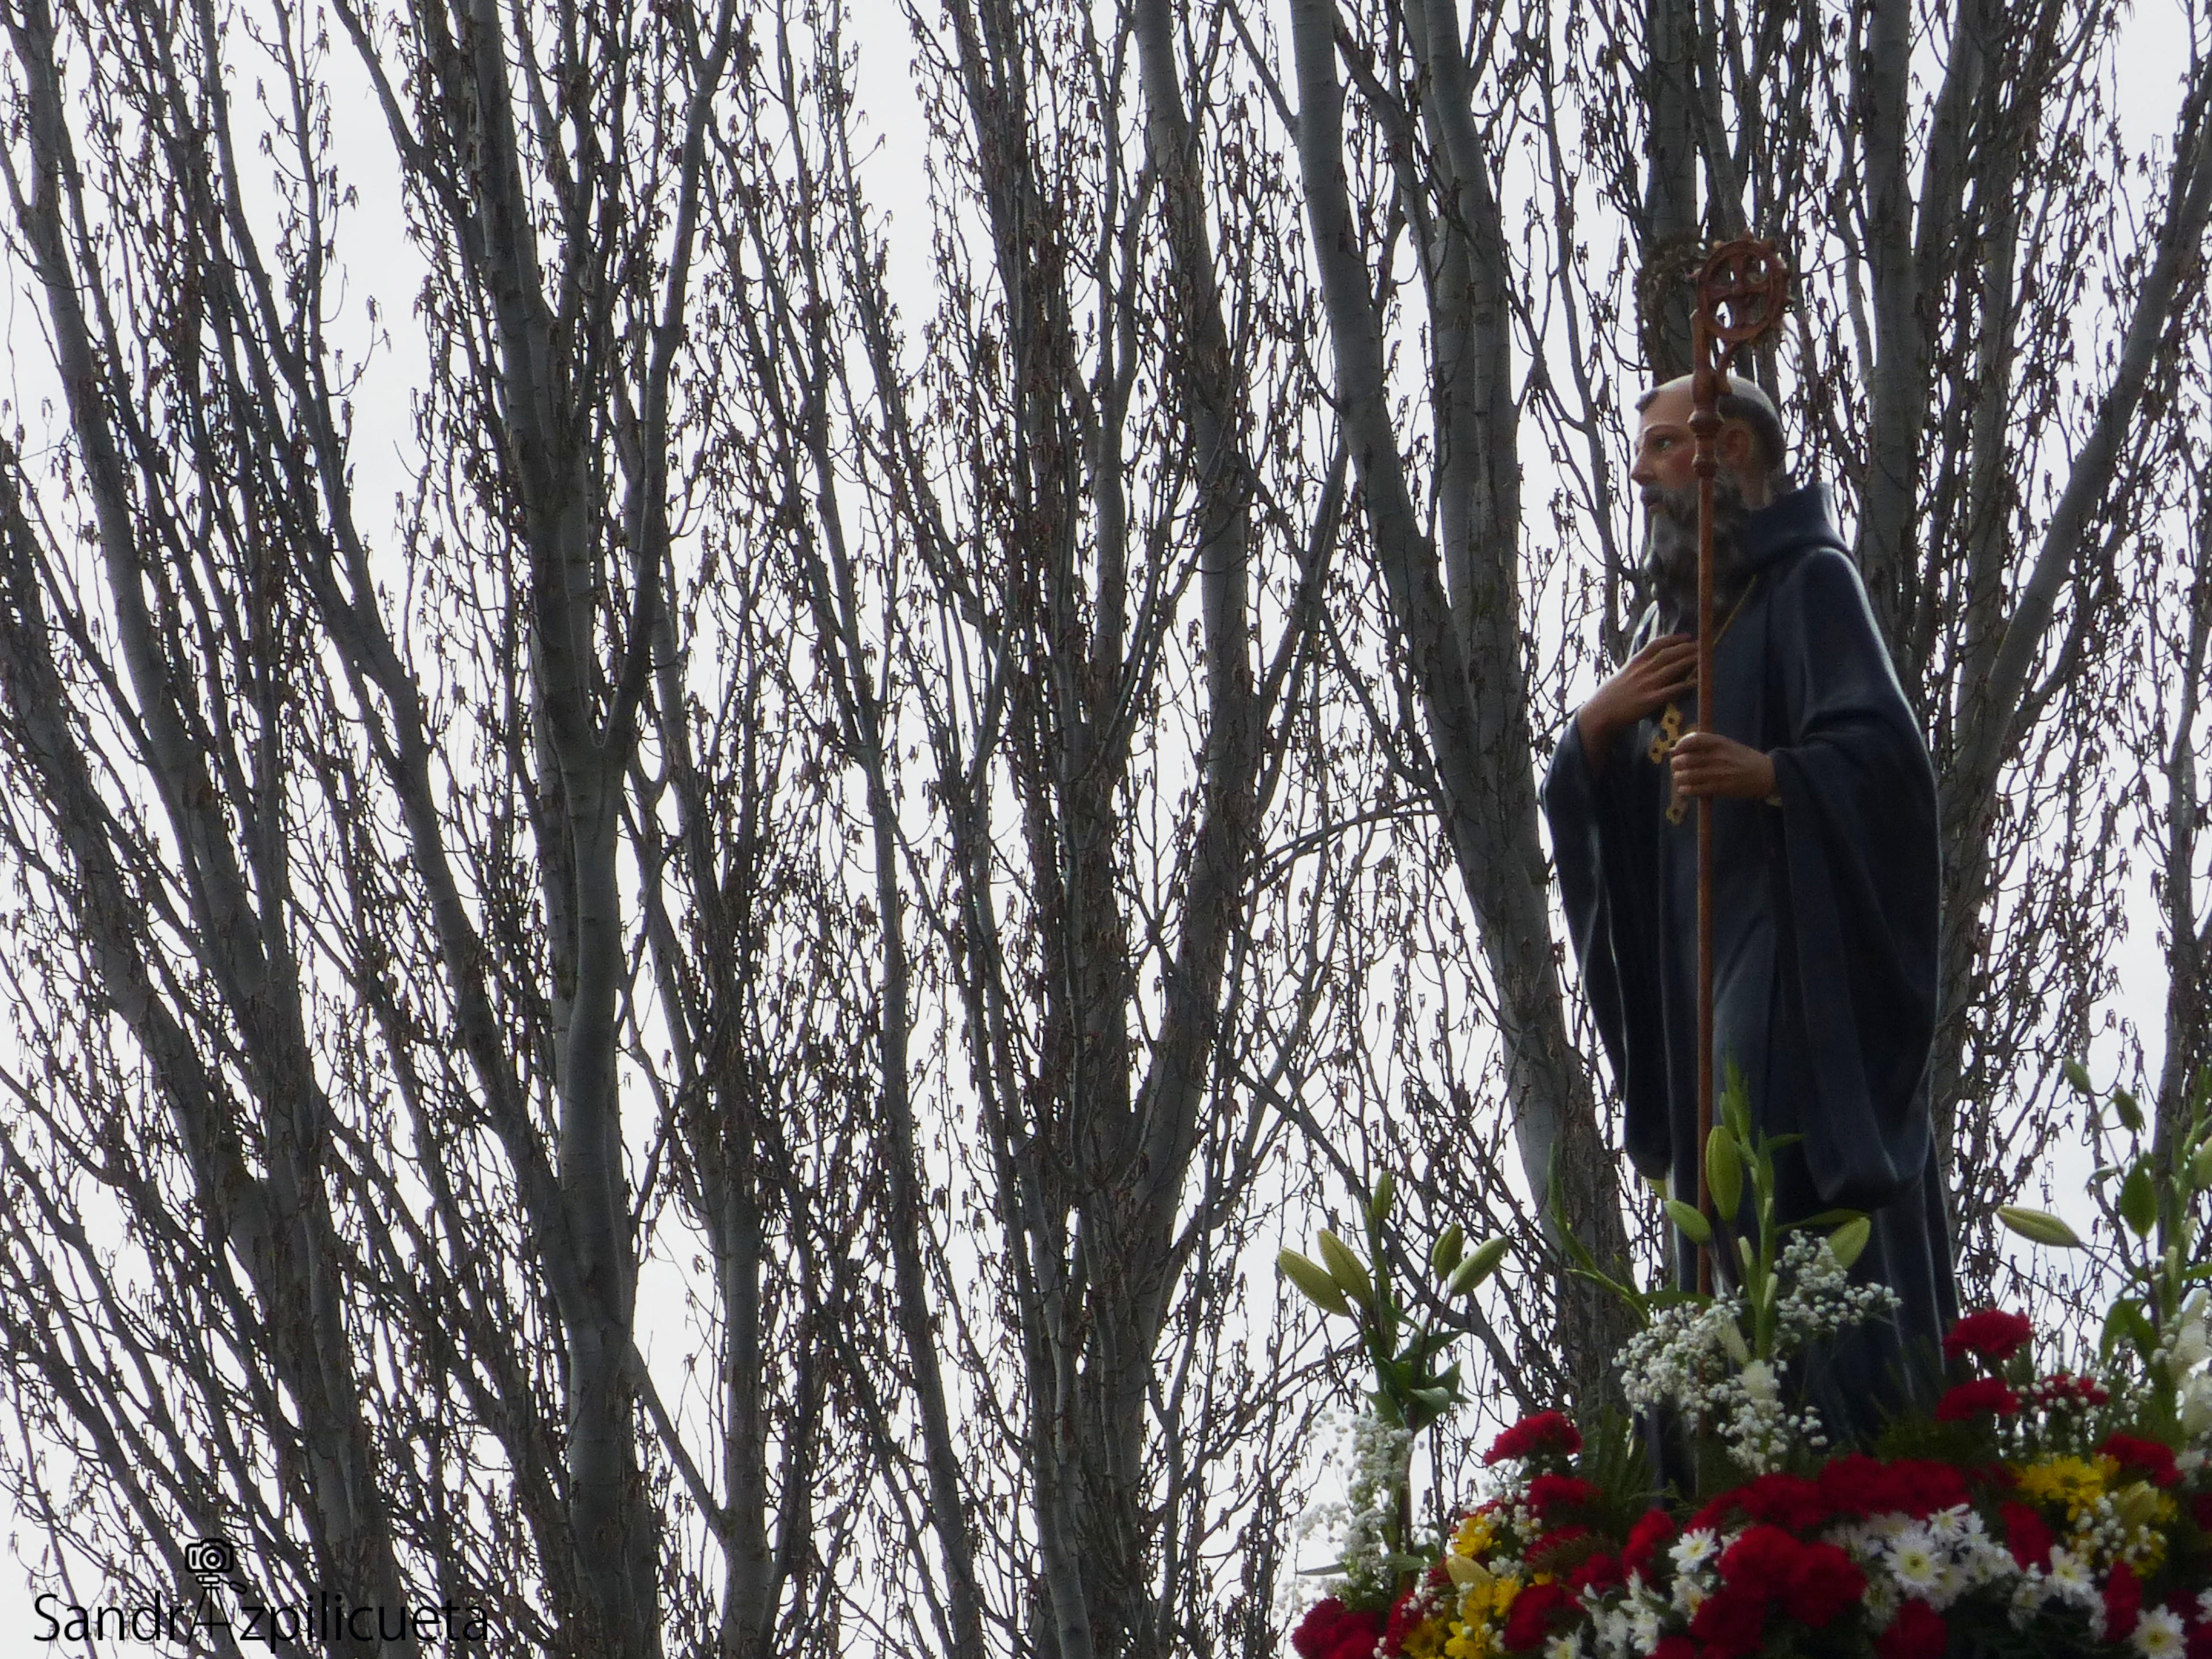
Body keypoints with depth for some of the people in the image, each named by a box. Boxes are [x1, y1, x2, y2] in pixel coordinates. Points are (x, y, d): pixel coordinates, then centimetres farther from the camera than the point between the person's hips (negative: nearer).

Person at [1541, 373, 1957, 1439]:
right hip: (1698, 975, 8)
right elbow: (1586, 810, 20)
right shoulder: (1672, 616, 22)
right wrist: (1595, 727, 0)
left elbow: (1882, 748, -15)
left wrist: (1769, 777, -33)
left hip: (1798, 958, -8)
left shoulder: (1809, 582, -2)